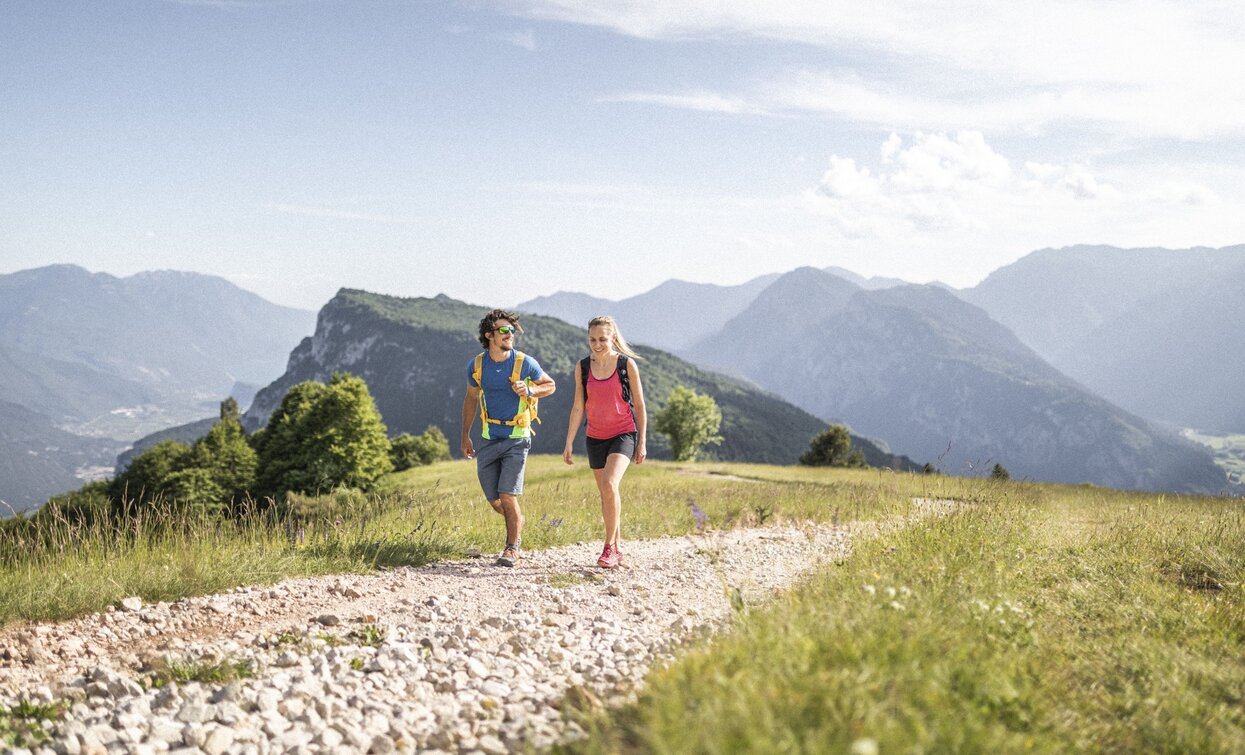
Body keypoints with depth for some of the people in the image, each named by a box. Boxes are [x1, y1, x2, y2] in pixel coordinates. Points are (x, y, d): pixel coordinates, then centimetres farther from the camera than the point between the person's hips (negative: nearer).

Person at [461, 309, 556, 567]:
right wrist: (465, 436, 15)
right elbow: (471, 398, 14)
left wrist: (529, 391, -16)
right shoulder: (476, 365, -2)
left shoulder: (525, 363, -11)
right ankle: (517, 522, 39)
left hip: (517, 438, -3)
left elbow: (550, 385, 5)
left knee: (507, 495, -14)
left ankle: (512, 548, 4)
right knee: (493, 500, 7)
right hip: (488, 437, 3)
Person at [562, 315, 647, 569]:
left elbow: (639, 406, -1)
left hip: (623, 434, -4)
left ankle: (609, 547, -15)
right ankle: (616, 551, 20)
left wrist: (642, 442, -2)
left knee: (610, 485, -24)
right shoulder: (583, 367, 2)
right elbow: (578, 407, 6)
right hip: (595, 438, 4)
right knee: (606, 494, 9)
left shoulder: (626, 364, -6)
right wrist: (569, 443, 2)